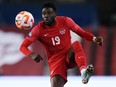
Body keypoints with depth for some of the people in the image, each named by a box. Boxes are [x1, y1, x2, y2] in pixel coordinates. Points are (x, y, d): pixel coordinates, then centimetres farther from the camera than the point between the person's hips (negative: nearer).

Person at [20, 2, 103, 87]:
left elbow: (81, 33, 5)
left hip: (70, 56, 0)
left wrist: (94, 38, -16)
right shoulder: (38, 29, -8)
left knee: (76, 44, -34)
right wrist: (32, 54, -29)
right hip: (56, 60, 0)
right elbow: (23, 47, -7)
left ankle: (83, 70, -56)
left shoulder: (65, 21, -5)